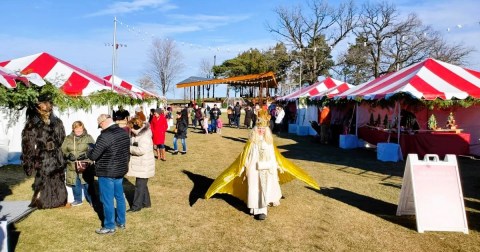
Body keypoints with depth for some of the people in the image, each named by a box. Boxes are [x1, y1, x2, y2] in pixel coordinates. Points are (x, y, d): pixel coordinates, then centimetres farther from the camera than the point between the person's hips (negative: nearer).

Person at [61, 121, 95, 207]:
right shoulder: (68, 138, 8)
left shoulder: (88, 138, -2)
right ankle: (78, 199, 31)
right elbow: (63, 149, 4)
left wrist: (85, 154, -24)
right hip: (72, 166, 4)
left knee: (87, 184, -2)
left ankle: (91, 200, 14)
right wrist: (68, 155, -16)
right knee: (75, 184, 14)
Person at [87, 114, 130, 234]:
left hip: (106, 173, -8)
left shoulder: (105, 136, -23)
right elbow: (127, 152, 12)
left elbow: (93, 156, -20)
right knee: (119, 196, 18)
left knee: (107, 200, 5)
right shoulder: (124, 133, 2)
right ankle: (121, 222, 31)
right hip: (120, 170, 8)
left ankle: (109, 226, 16)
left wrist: (90, 149, 2)